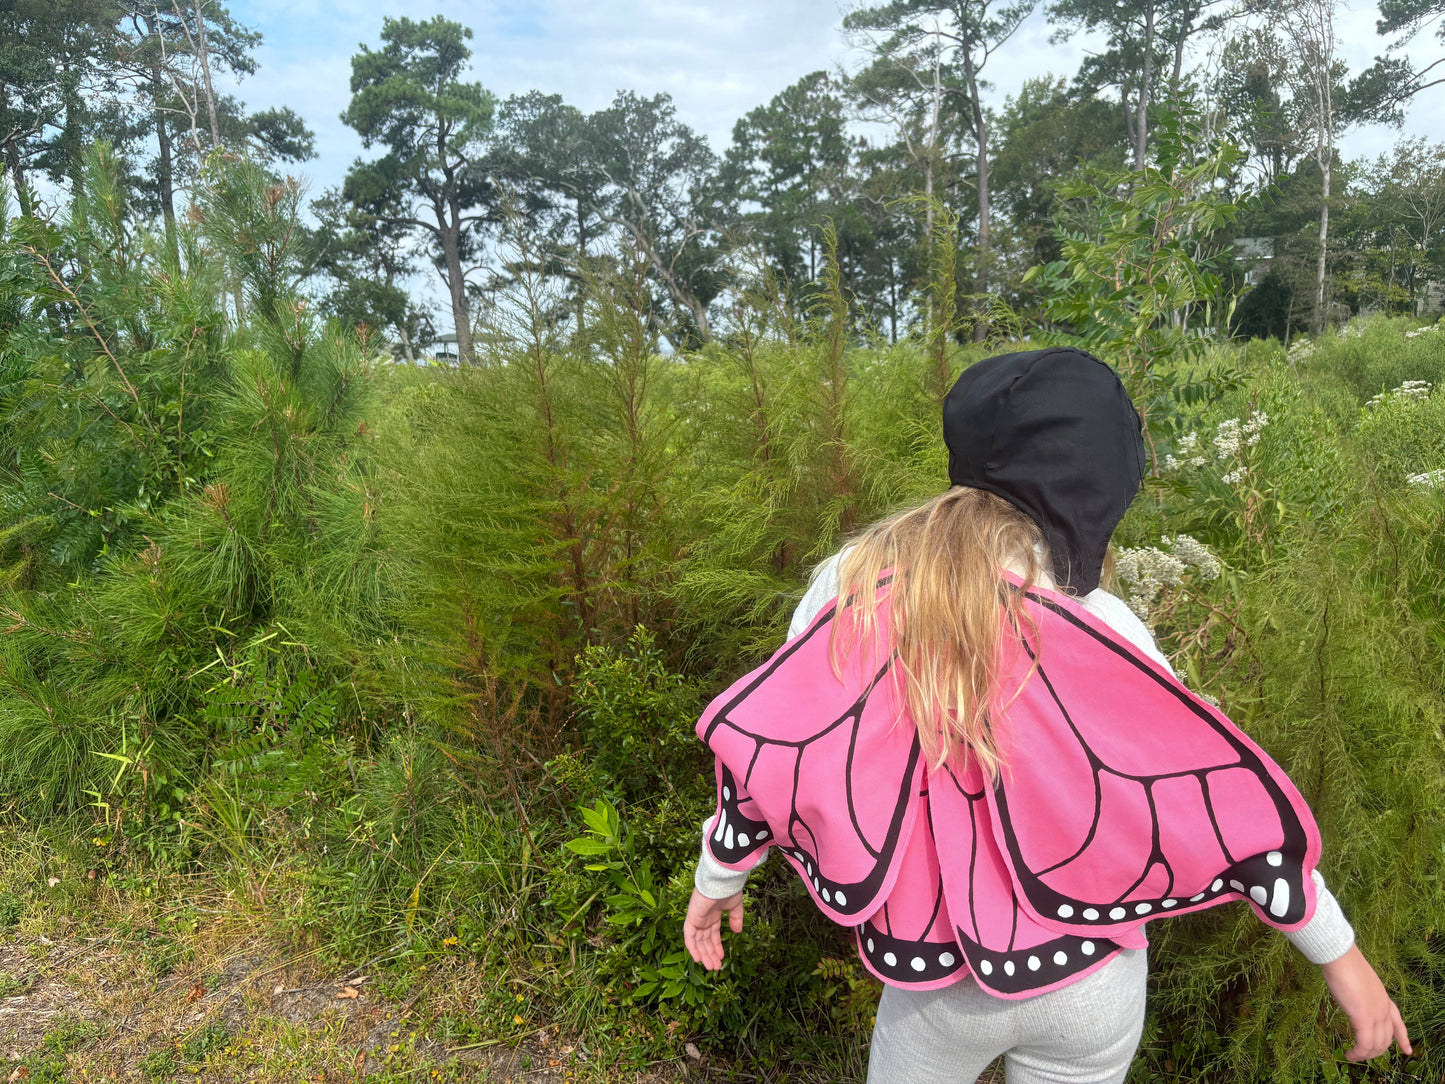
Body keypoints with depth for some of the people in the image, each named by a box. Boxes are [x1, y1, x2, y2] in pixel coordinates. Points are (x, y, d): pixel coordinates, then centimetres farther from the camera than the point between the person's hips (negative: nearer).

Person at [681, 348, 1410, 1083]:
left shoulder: (854, 583, -15)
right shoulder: (1100, 627, -19)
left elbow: (765, 743, -8)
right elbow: (1217, 800, -11)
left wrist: (718, 878, 9)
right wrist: (1340, 952, 4)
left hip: (936, 972, 1)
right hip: (1091, 968, 0)